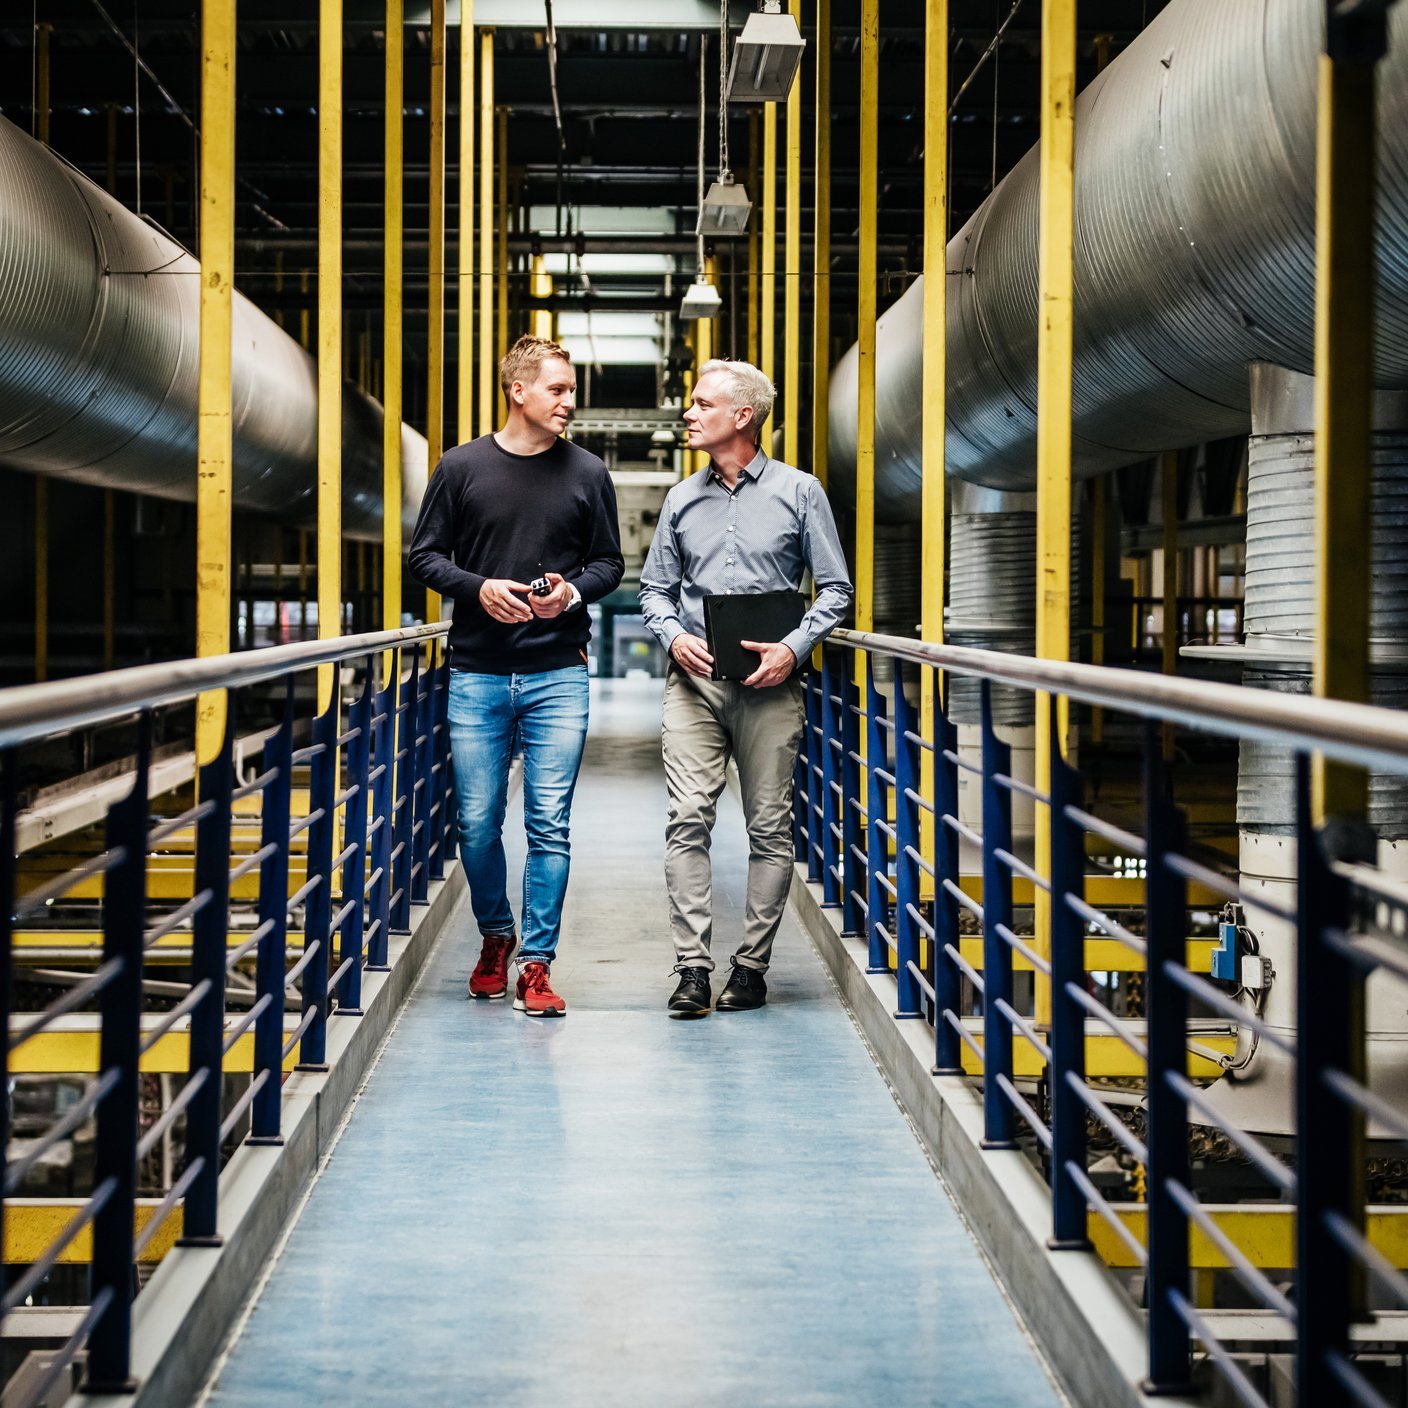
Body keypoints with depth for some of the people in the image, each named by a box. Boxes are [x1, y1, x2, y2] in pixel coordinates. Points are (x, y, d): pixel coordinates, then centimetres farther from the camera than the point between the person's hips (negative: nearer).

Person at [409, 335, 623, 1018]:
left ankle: (536, 962, 4)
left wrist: (574, 590, -9)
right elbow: (424, 554, 7)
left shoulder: (587, 473, 6)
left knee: (550, 826, -4)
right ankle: (495, 935, 29)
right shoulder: (462, 467, 4)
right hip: (477, 677, 0)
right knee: (478, 824, 4)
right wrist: (478, 588, -11)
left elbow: (609, 562, 12)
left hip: (558, 677, 0)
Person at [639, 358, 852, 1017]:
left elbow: (835, 587, 4)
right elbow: (655, 587, 18)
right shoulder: (682, 499, 14)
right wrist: (673, 637, -3)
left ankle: (752, 964, 9)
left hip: (769, 684, -2)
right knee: (688, 820, -9)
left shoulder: (799, 492, 4)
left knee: (770, 827, 1)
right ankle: (693, 968, -8)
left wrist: (795, 647, -11)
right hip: (694, 680, 2)